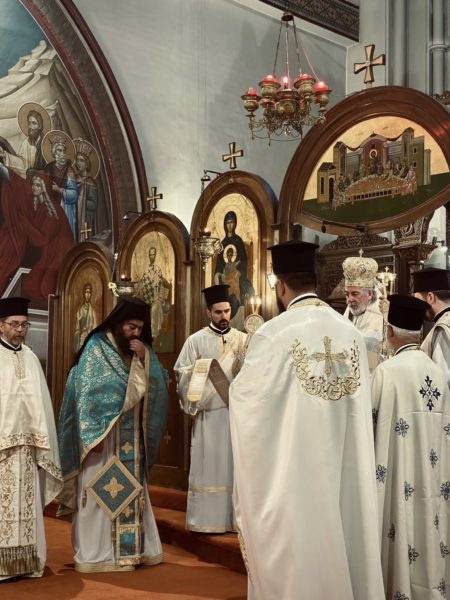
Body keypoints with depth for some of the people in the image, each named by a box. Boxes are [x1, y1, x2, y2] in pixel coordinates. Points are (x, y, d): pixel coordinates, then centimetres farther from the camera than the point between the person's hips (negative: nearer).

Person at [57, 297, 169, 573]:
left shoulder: (142, 350, 9)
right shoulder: (97, 346, -7)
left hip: (132, 437, 6)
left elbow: (158, 385, 2)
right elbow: (85, 393, -12)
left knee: (132, 490, 9)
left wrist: (145, 358, -12)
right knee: (101, 490, -2)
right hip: (103, 433, -6)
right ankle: (96, 553, 6)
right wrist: (93, 433, -19)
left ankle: (131, 548, 18)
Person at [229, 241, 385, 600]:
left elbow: (245, 396, -7)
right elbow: (361, 401, 9)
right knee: (339, 535, 15)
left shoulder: (275, 333, -15)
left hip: (291, 468, -5)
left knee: (294, 549, 6)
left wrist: (238, 383, 14)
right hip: (343, 469, 5)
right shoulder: (351, 333, 0)